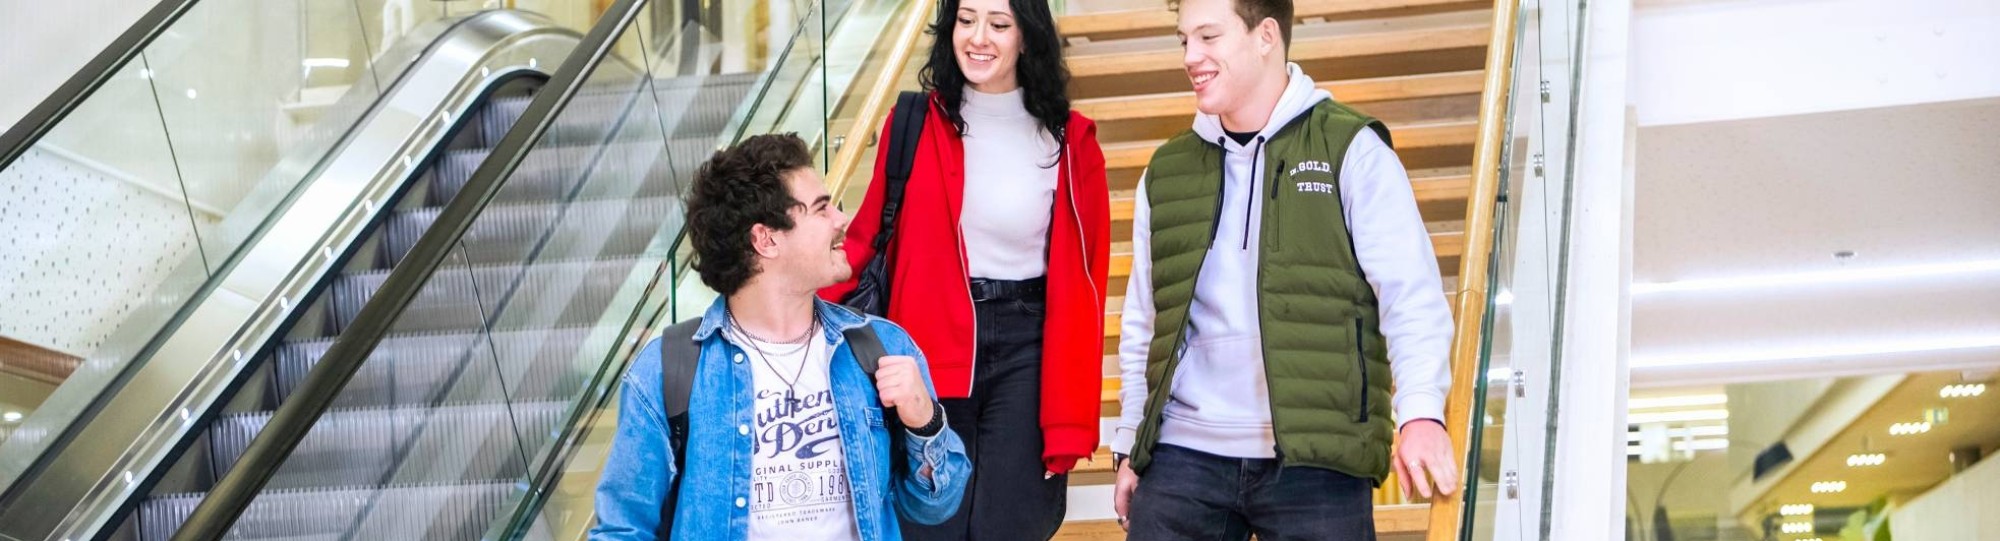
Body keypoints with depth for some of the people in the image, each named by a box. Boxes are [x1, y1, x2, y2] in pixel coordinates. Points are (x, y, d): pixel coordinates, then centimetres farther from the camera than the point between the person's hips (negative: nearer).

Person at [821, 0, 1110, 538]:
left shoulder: (1069, 141, 0)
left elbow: (1084, 281, 0)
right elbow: (868, 238, 4)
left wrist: (1072, 416, -3)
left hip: (1026, 352, 0)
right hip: (931, 351, 1)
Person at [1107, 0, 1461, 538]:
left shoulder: (1351, 151, 0)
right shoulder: (1166, 173, 13)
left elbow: (1411, 295, -8)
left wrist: (1420, 411, -22)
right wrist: (1129, 445, 15)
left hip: (1314, 459, -4)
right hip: (1182, 454, 4)